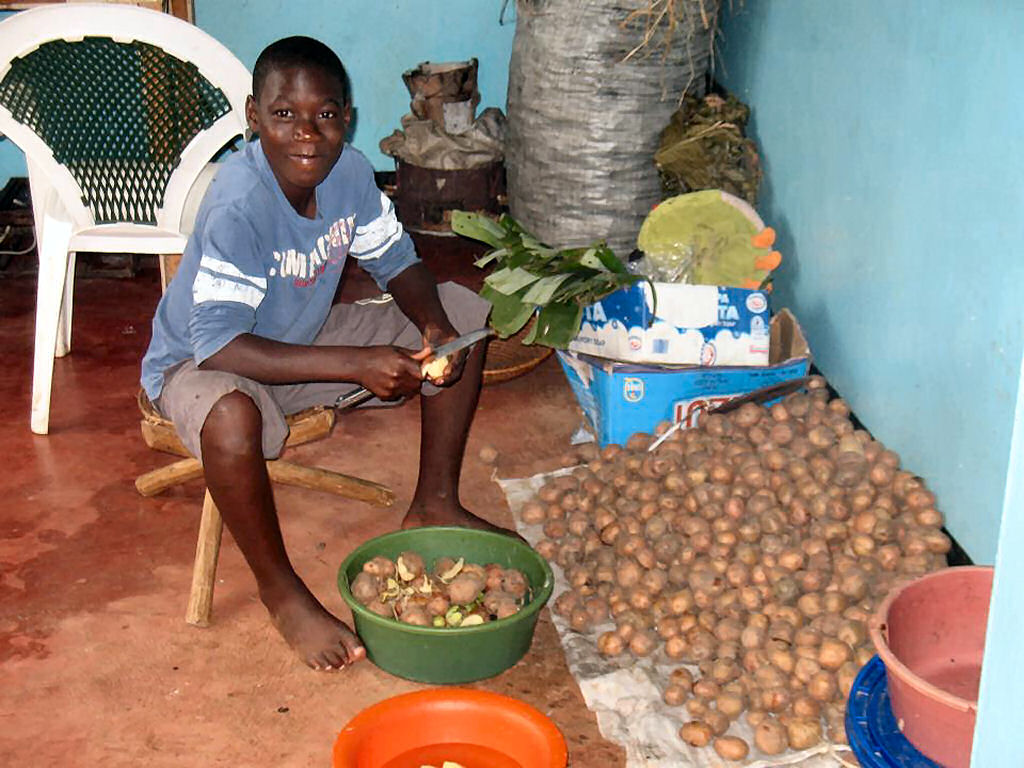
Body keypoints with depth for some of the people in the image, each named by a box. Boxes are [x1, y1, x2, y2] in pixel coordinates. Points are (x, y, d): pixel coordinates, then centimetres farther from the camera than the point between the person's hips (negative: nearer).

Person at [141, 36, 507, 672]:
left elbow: (395, 261, 0)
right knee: (231, 417, -43)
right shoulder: (239, 205, -33)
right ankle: (280, 589, -14)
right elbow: (218, 344, -39)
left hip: (307, 337, 7)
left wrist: (434, 326, -22)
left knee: (464, 315, -2)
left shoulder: (350, 171, -14)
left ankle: (435, 505, 11)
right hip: (202, 362, -6)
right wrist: (357, 365, -43)